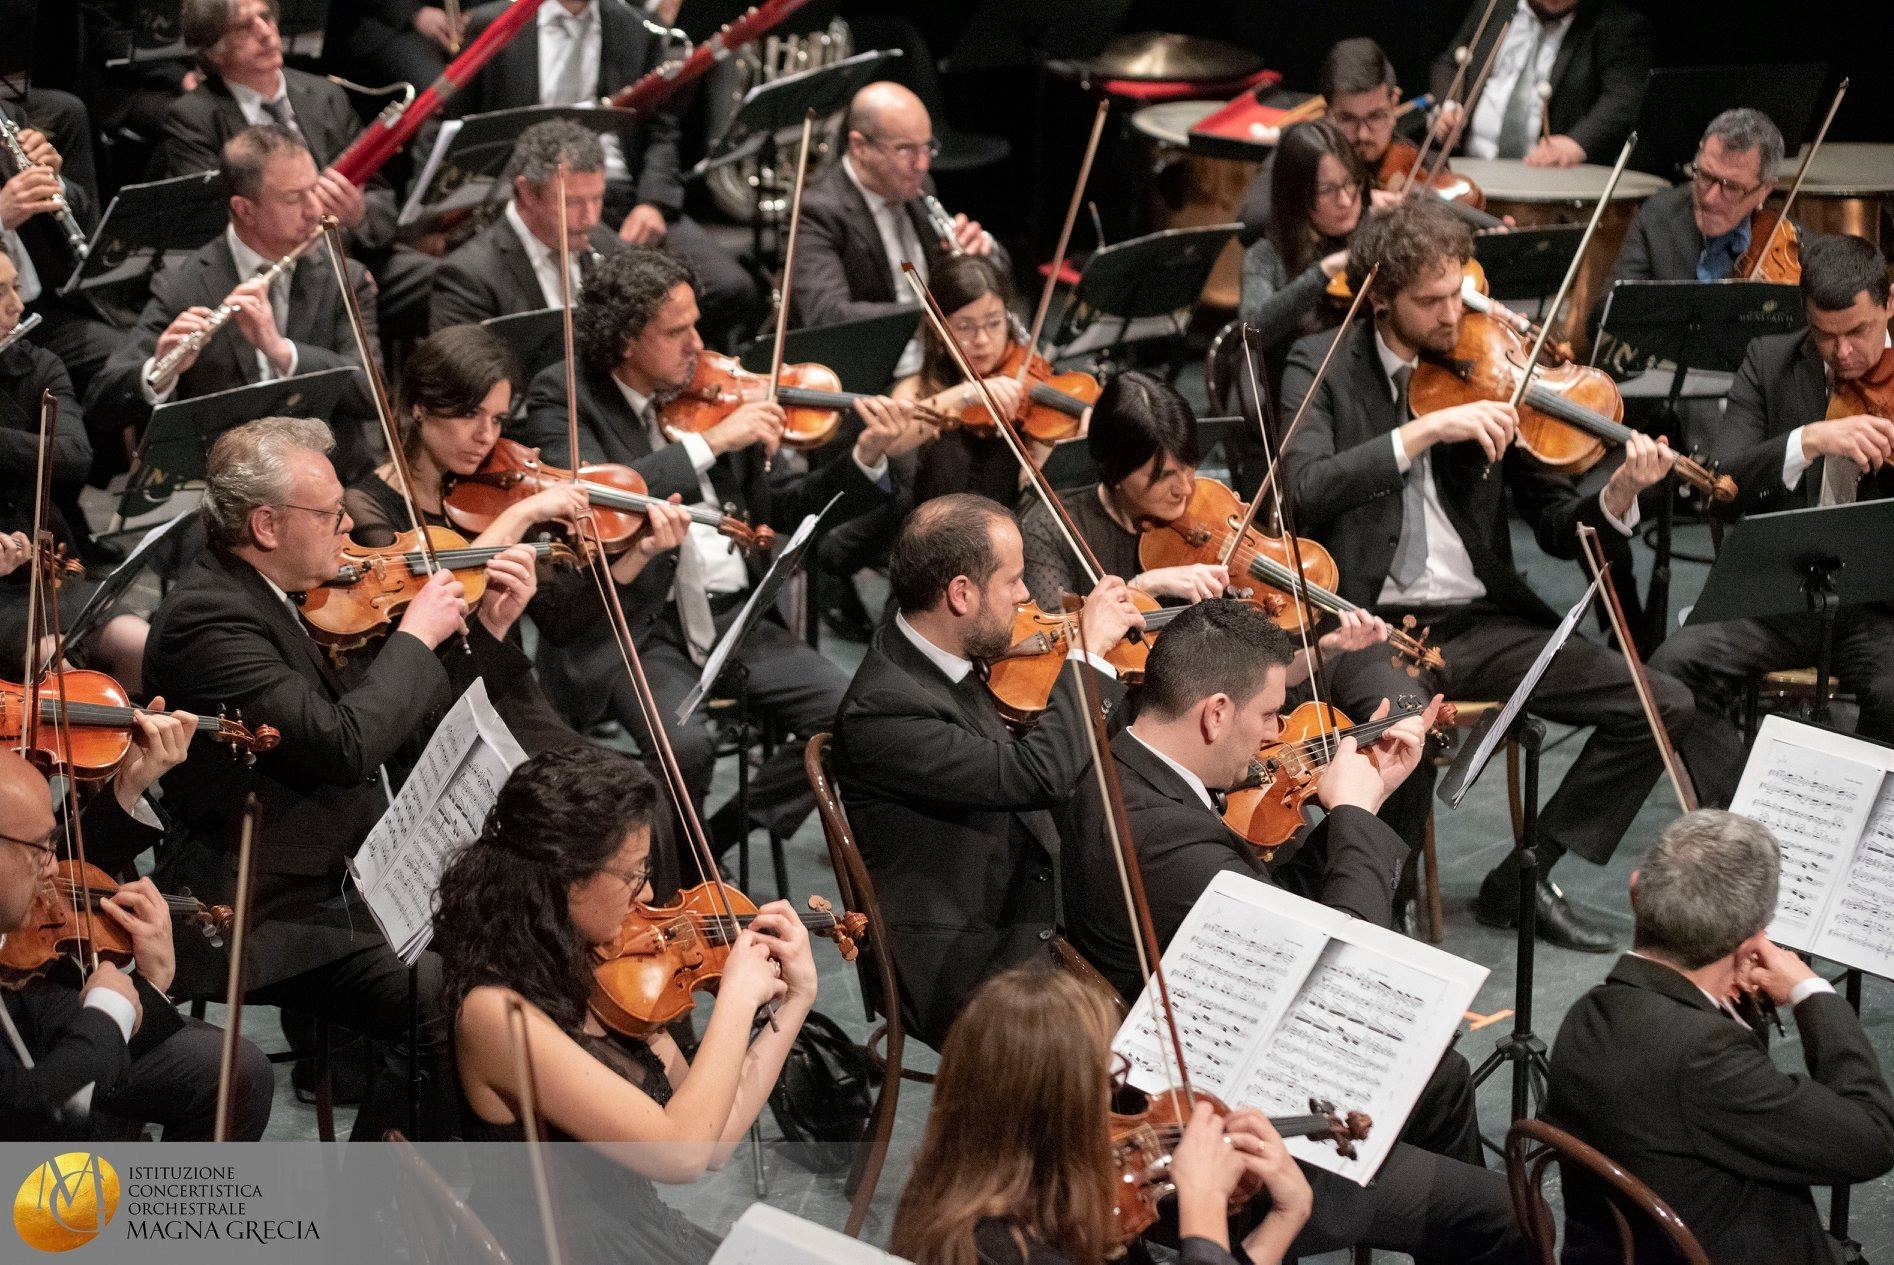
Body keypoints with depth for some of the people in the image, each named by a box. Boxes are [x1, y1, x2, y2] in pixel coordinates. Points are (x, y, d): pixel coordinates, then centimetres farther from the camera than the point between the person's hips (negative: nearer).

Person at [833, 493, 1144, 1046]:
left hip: (1038, 925, 9)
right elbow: (1041, 774, -29)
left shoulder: (946, 658, 6)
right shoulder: (881, 711, -22)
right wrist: (1091, 651, -20)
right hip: (964, 976, -9)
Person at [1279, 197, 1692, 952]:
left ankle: (1522, 880, 2)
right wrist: (1427, 430, -24)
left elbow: (1558, 529, 8)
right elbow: (1306, 487, -18)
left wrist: (1620, 495, -13)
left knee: (1665, 706, -9)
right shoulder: (1322, 367, 2)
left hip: (1478, 625, 4)